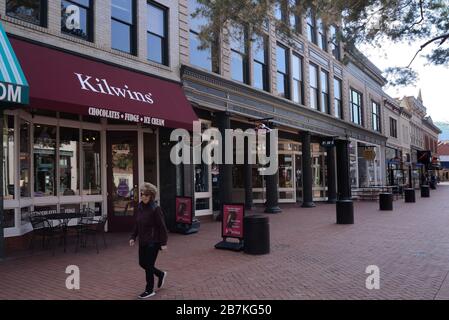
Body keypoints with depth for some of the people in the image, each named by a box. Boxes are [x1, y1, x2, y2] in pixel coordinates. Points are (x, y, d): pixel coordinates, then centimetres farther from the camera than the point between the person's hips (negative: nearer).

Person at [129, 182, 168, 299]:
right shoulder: (139, 207, 4)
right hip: (143, 241, 8)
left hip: (153, 242, -8)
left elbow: (162, 227, -16)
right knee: (142, 263, 15)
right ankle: (161, 274, 39)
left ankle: (149, 290, 19)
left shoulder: (155, 209, -18)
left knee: (148, 265, 0)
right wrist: (133, 237, 7)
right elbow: (137, 224, 14)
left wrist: (163, 243, -17)